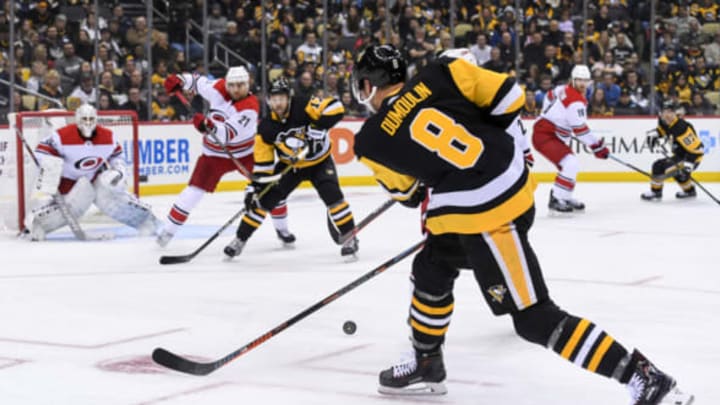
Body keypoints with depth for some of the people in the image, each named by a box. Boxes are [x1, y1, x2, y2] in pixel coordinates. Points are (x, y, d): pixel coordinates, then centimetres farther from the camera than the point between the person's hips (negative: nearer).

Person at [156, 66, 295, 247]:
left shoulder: (250, 106, -27)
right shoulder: (218, 88, -15)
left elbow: (228, 133, -37)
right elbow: (198, 82, 6)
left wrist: (209, 126, -54)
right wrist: (179, 80, -10)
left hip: (245, 152, -2)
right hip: (215, 154, 2)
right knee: (195, 189, -6)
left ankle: (282, 228, 15)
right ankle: (168, 230, 3)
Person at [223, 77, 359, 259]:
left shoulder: (303, 107, -26)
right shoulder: (266, 127, -15)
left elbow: (335, 108, -34)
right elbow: (263, 161, -10)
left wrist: (317, 128, -41)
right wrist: (255, 187, -17)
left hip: (319, 161, -3)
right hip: (289, 165, 3)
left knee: (332, 195, -24)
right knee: (263, 199, -3)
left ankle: (350, 237, -9)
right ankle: (240, 239, 11)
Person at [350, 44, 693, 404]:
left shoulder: (371, 141, -2)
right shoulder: (439, 75, 3)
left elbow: (404, 190, 14)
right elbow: (508, 97, 3)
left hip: (482, 214, -8)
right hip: (515, 181, 8)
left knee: (534, 317, -4)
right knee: (430, 270, 25)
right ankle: (426, 364, 40)